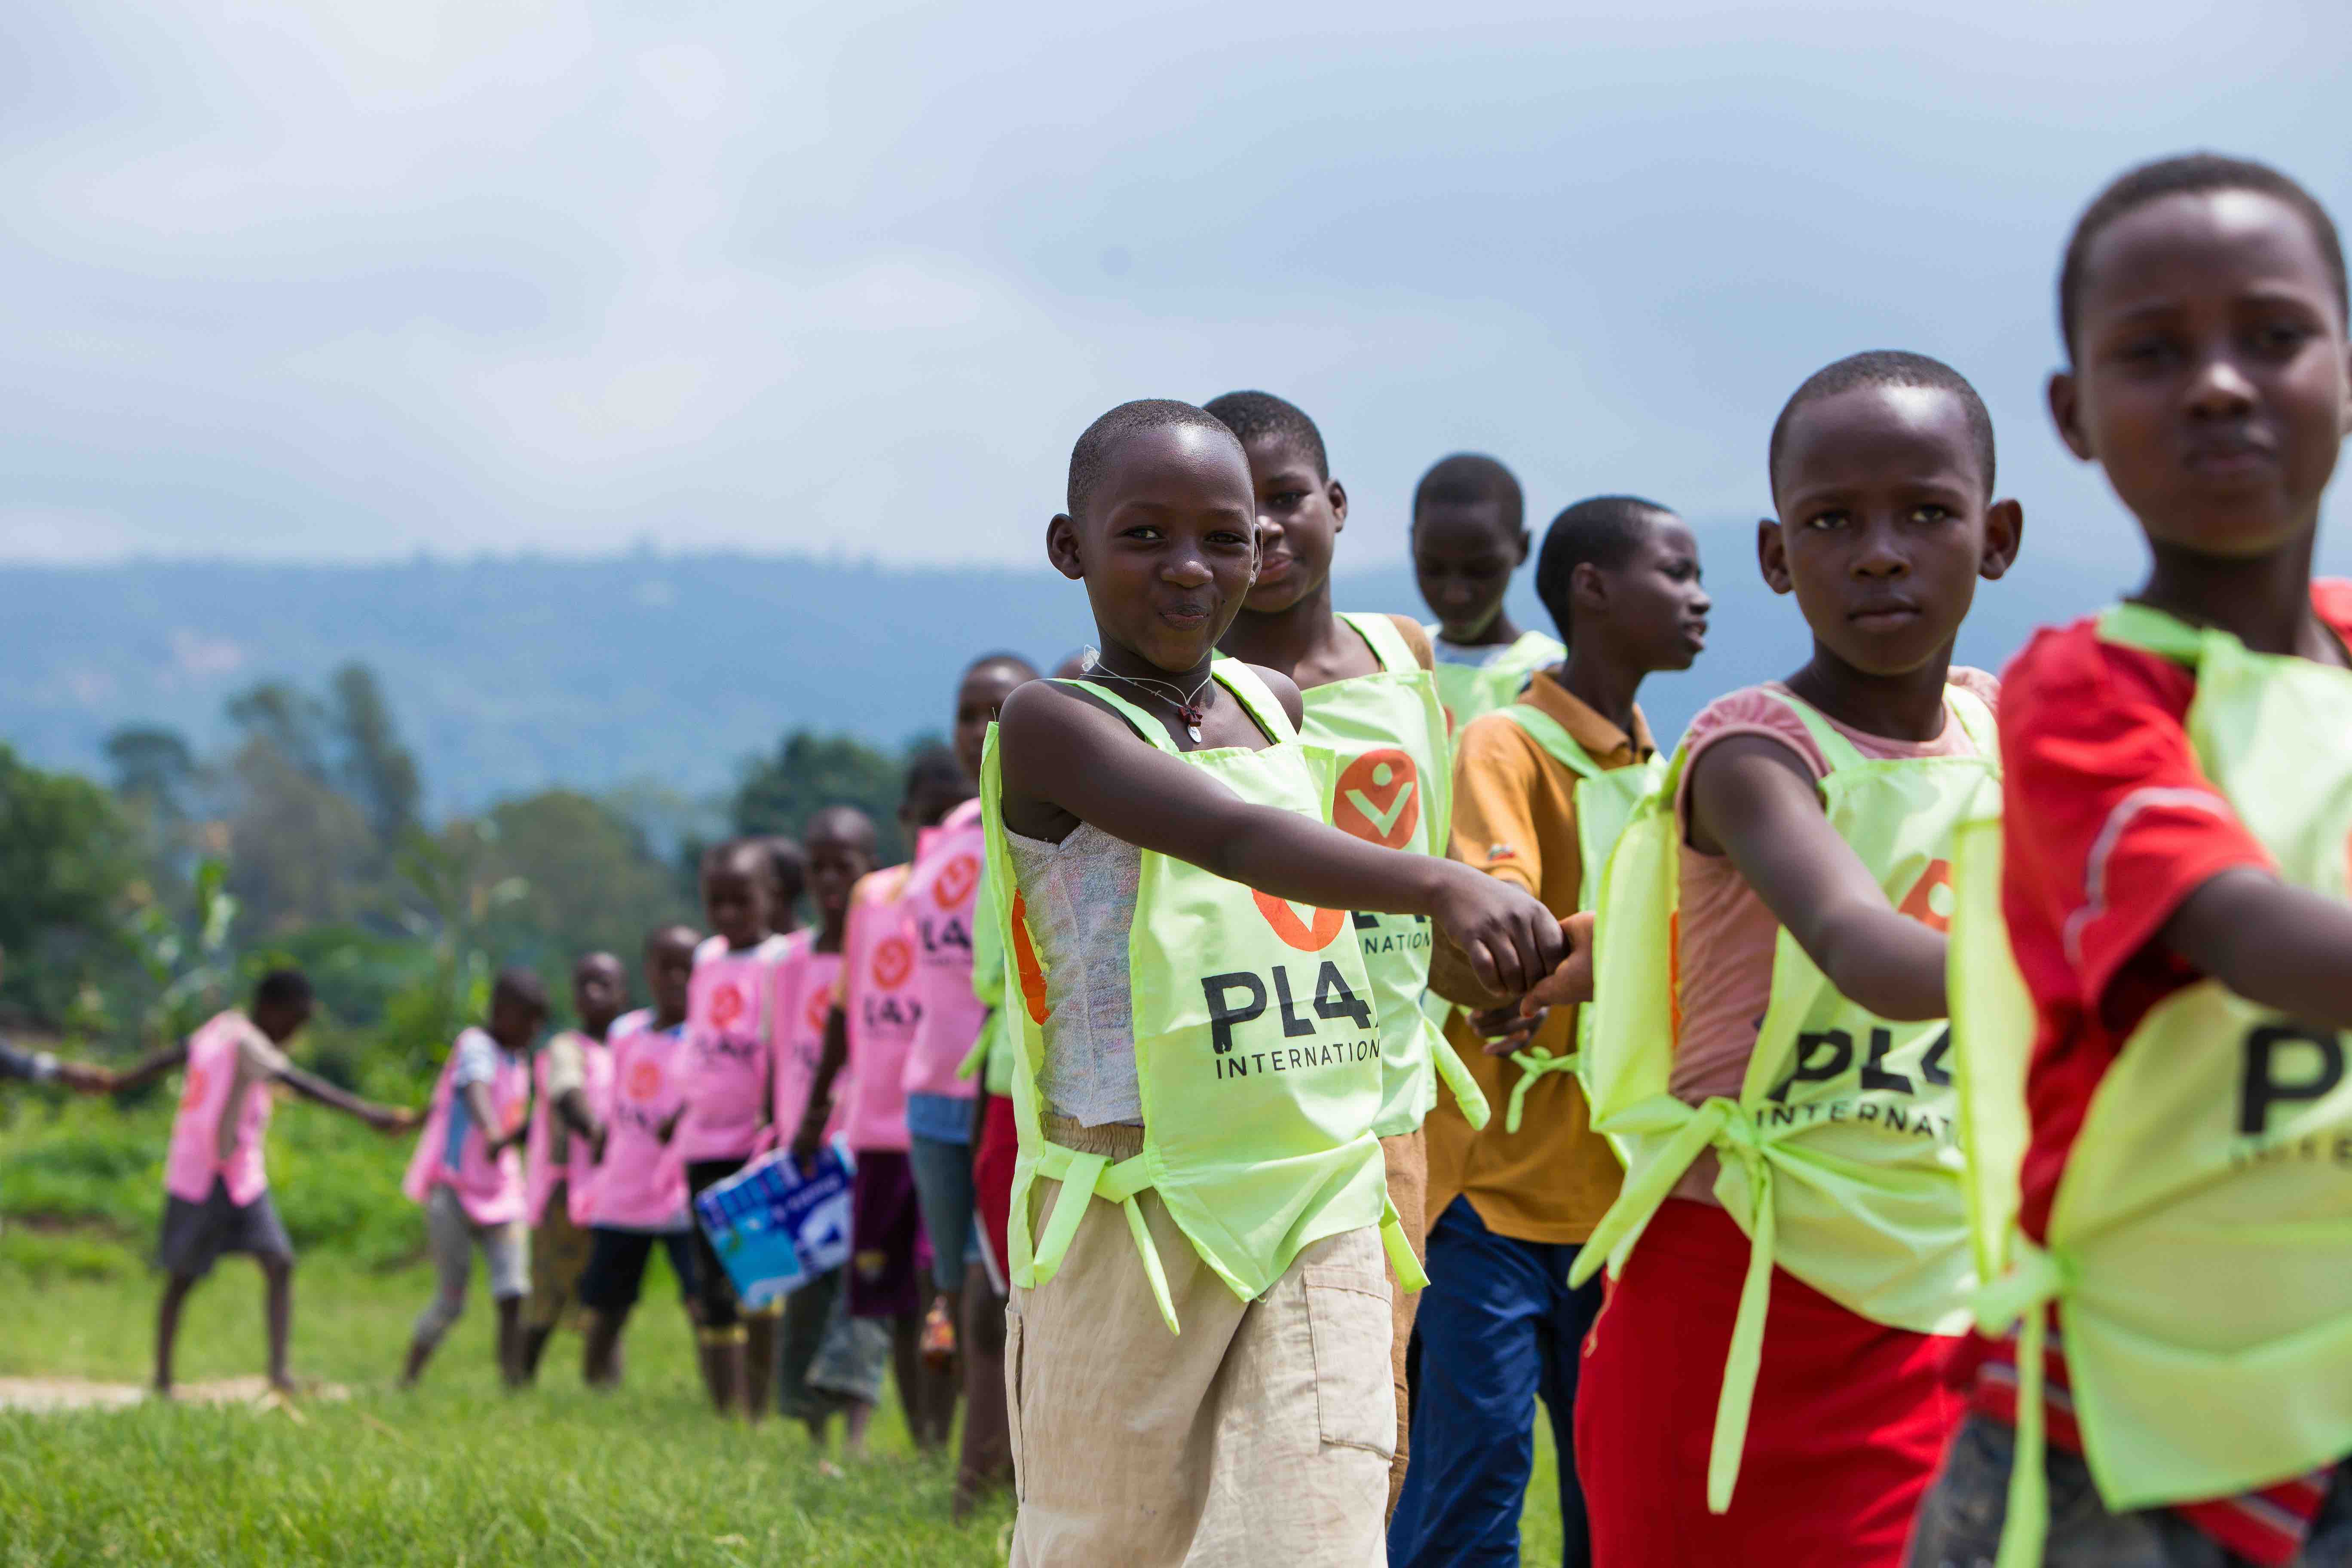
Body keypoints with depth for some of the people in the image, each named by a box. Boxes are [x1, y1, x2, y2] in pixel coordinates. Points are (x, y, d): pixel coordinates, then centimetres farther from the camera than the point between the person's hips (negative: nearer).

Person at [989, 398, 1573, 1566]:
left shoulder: (1277, 704, 11)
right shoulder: (1053, 726, -11)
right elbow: (1238, 839, -30)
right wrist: (1440, 886, -44)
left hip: (1322, 1212, 5)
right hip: (1142, 1212, -5)